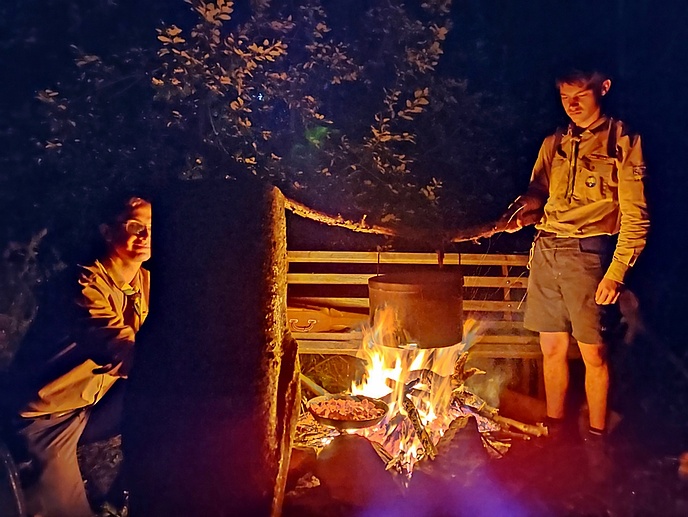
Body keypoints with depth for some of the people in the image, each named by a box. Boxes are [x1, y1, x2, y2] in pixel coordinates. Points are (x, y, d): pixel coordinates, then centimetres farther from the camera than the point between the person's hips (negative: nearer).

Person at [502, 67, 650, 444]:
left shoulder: (623, 142, 0)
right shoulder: (554, 144, 16)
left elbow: (635, 217, -4)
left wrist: (616, 272, -12)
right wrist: (522, 215, -6)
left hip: (588, 253, -4)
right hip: (545, 251, 5)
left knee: (592, 352, 2)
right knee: (552, 348, 11)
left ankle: (596, 434, 20)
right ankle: (553, 427, 26)